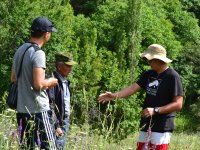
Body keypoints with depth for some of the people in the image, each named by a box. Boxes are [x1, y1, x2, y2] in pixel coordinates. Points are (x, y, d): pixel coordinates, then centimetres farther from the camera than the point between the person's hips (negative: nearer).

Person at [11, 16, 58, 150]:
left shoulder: (20, 50, 11)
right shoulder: (38, 53, -15)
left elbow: (13, 78, 21)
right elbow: (38, 84, -21)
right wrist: (50, 82, -1)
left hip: (22, 109, 8)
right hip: (38, 109, -8)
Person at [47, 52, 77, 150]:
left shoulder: (65, 81, 15)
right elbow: (50, 105, -20)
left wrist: (66, 122, 18)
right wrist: (56, 126, -21)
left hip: (65, 122, 9)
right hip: (58, 123, -9)